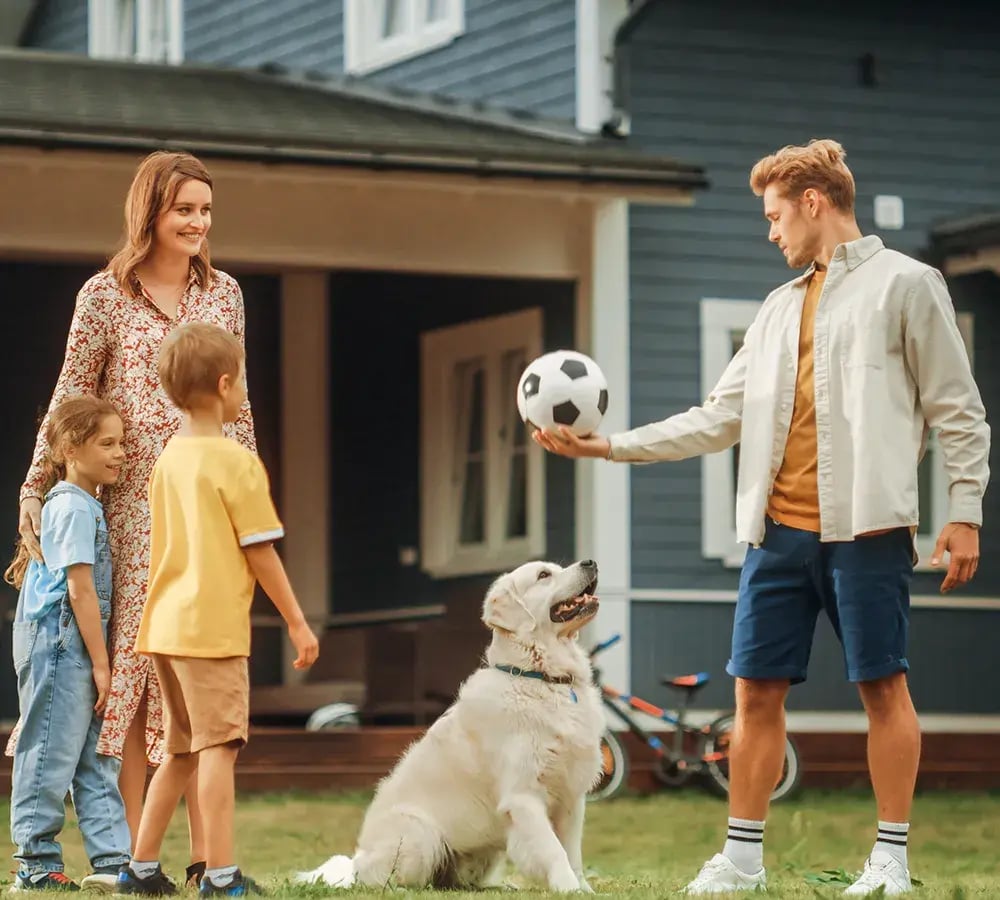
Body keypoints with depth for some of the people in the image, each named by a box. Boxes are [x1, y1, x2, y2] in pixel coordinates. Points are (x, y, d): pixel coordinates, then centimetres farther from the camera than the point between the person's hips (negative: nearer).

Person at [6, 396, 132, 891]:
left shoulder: (87, 505, 16)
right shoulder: (74, 507, -14)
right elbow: (80, 590, -18)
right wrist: (100, 662, -16)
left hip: (76, 650, 10)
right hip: (58, 645, -10)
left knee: (95, 758, 8)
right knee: (52, 753, -4)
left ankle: (112, 859, 8)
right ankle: (36, 864, 2)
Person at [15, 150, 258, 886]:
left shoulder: (224, 294, 10)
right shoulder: (105, 296, 1)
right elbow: (69, 403, 3)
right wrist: (36, 490, -2)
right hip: (133, 507, -3)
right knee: (133, 662, -1)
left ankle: (204, 849, 3)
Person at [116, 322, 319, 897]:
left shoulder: (168, 460, 12)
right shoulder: (237, 462, -10)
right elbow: (260, 552, -10)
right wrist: (298, 623, -4)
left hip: (166, 626, 8)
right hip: (214, 627, -8)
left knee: (183, 752, 16)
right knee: (218, 746, -8)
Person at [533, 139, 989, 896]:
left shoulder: (905, 285, 1)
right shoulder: (781, 308, 19)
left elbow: (959, 412, -1)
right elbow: (720, 417, 18)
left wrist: (965, 513, -8)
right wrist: (611, 445, 13)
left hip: (865, 526, -6)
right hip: (780, 532, 6)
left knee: (883, 685, -2)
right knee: (757, 690, 5)